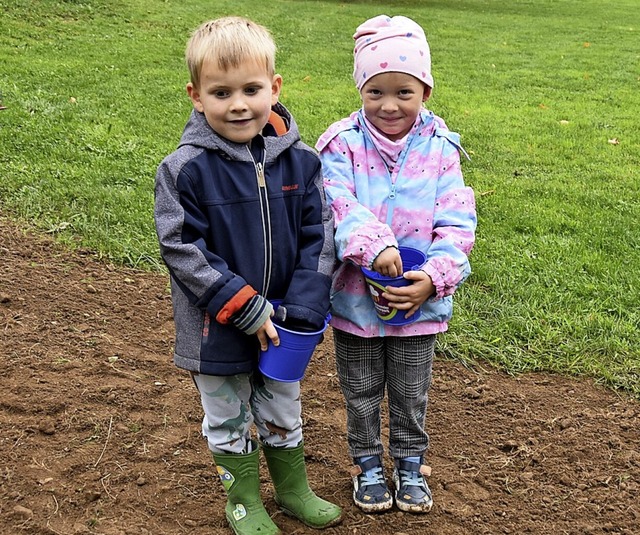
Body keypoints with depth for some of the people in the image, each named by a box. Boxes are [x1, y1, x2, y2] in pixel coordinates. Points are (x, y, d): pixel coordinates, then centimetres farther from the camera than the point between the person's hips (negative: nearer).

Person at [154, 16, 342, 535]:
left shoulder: (300, 161, -8)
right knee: (230, 421, 17)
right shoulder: (186, 169, -17)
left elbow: (320, 237, -5)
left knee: (282, 411, 22)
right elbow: (181, 249, -17)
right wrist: (246, 310, -20)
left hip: (282, 322, 3)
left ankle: (294, 490, 43)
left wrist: (302, 310, -14)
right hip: (217, 329, -2)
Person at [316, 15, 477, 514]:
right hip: (355, 298, -1)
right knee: (361, 394, 17)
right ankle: (367, 464, 38)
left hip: (418, 301, 1)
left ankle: (411, 464, 40)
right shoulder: (343, 145, -10)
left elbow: (458, 224, -9)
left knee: (411, 394, 18)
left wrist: (434, 278, -21)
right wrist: (374, 246, -38)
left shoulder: (439, 150, -7)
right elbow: (338, 206, -23)